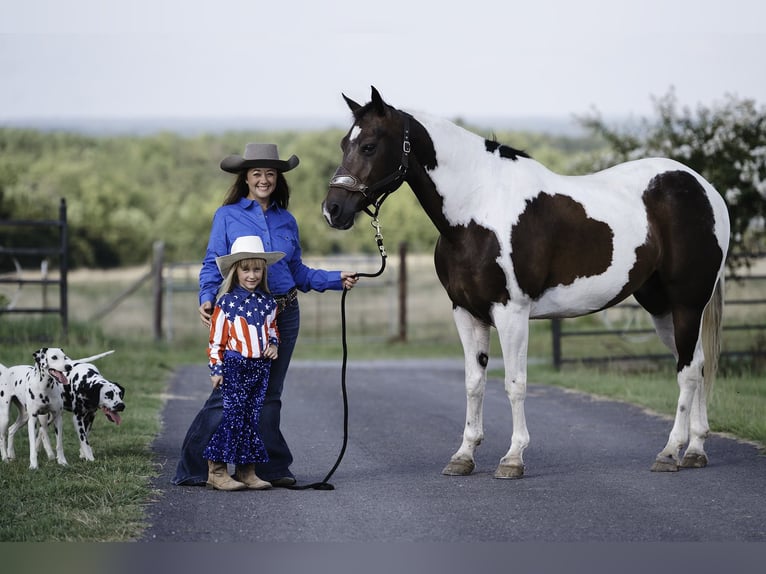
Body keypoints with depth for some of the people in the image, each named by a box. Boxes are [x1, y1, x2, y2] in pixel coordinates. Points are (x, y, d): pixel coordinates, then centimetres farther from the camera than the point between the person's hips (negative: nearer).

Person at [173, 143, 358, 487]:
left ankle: (271, 468, 16)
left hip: (284, 314, 4)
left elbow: (298, 272, 16)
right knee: (228, 393, -9)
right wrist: (207, 298, -19)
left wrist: (337, 279, 6)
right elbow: (213, 264, -3)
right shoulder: (227, 216, 1)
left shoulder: (286, 220, 12)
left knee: (269, 394, 10)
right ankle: (194, 468, -3)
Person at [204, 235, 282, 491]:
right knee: (232, 416, -7)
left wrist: (273, 344, 2)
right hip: (234, 367, -5)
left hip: (260, 367, 5)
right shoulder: (226, 302, -6)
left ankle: (247, 471, 14)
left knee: (252, 418, 7)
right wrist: (216, 369, -8)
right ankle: (216, 472, -2)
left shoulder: (268, 302, 9)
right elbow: (216, 338, -5)